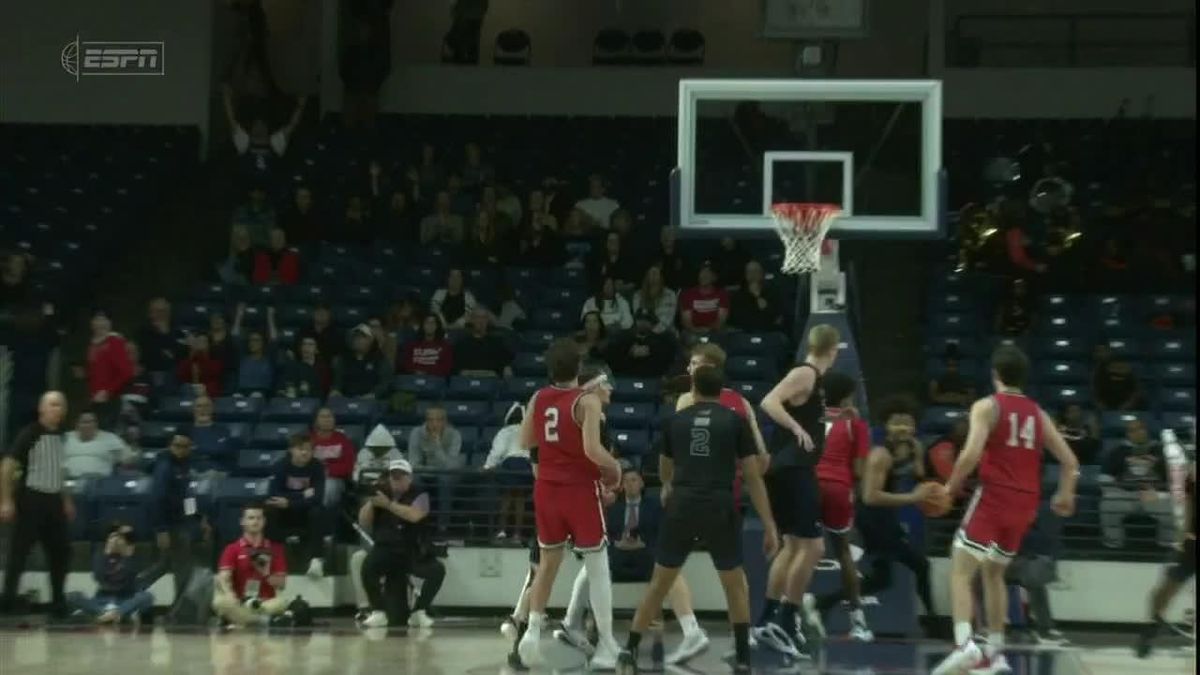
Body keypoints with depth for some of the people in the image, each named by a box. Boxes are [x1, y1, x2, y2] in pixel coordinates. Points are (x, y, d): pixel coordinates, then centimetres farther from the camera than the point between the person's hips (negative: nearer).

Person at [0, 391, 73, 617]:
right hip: (30, 500, -7)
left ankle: (58, 603, 20)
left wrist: (67, 499, 21)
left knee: (61, 552, 9)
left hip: (54, 501, 7)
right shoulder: (29, 434, -11)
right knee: (19, 551, -5)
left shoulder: (60, 436, 9)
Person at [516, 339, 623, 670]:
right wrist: (614, 467, -4)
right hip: (579, 490, -5)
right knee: (598, 567, 4)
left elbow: (525, 442, 13)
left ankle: (533, 628, 4)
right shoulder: (587, 401, -14)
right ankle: (607, 645, 4)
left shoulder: (538, 398, 3)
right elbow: (592, 450, -22)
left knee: (548, 562, 18)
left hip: (546, 489, 5)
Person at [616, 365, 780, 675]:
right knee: (734, 584, 15)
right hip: (719, 508, -1)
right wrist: (769, 524, 5)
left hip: (681, 507, 2)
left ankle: (630, 650, 11)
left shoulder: (676, 420, 13)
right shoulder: (736, 421, 6)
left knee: (659, 582, 13)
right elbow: (753, 477, 2)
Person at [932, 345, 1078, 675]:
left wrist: (951, 487, -4)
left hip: (993, 499, -6)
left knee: (960, 572, -5)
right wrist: (1065, 496, 28)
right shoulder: (1038, 413, 13)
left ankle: (964, 644, -25)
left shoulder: (987, 406, -4)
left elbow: (972, 454, -18)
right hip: (1024, 505, 6)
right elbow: (1070, 462, 14)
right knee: (994, 572, 22)